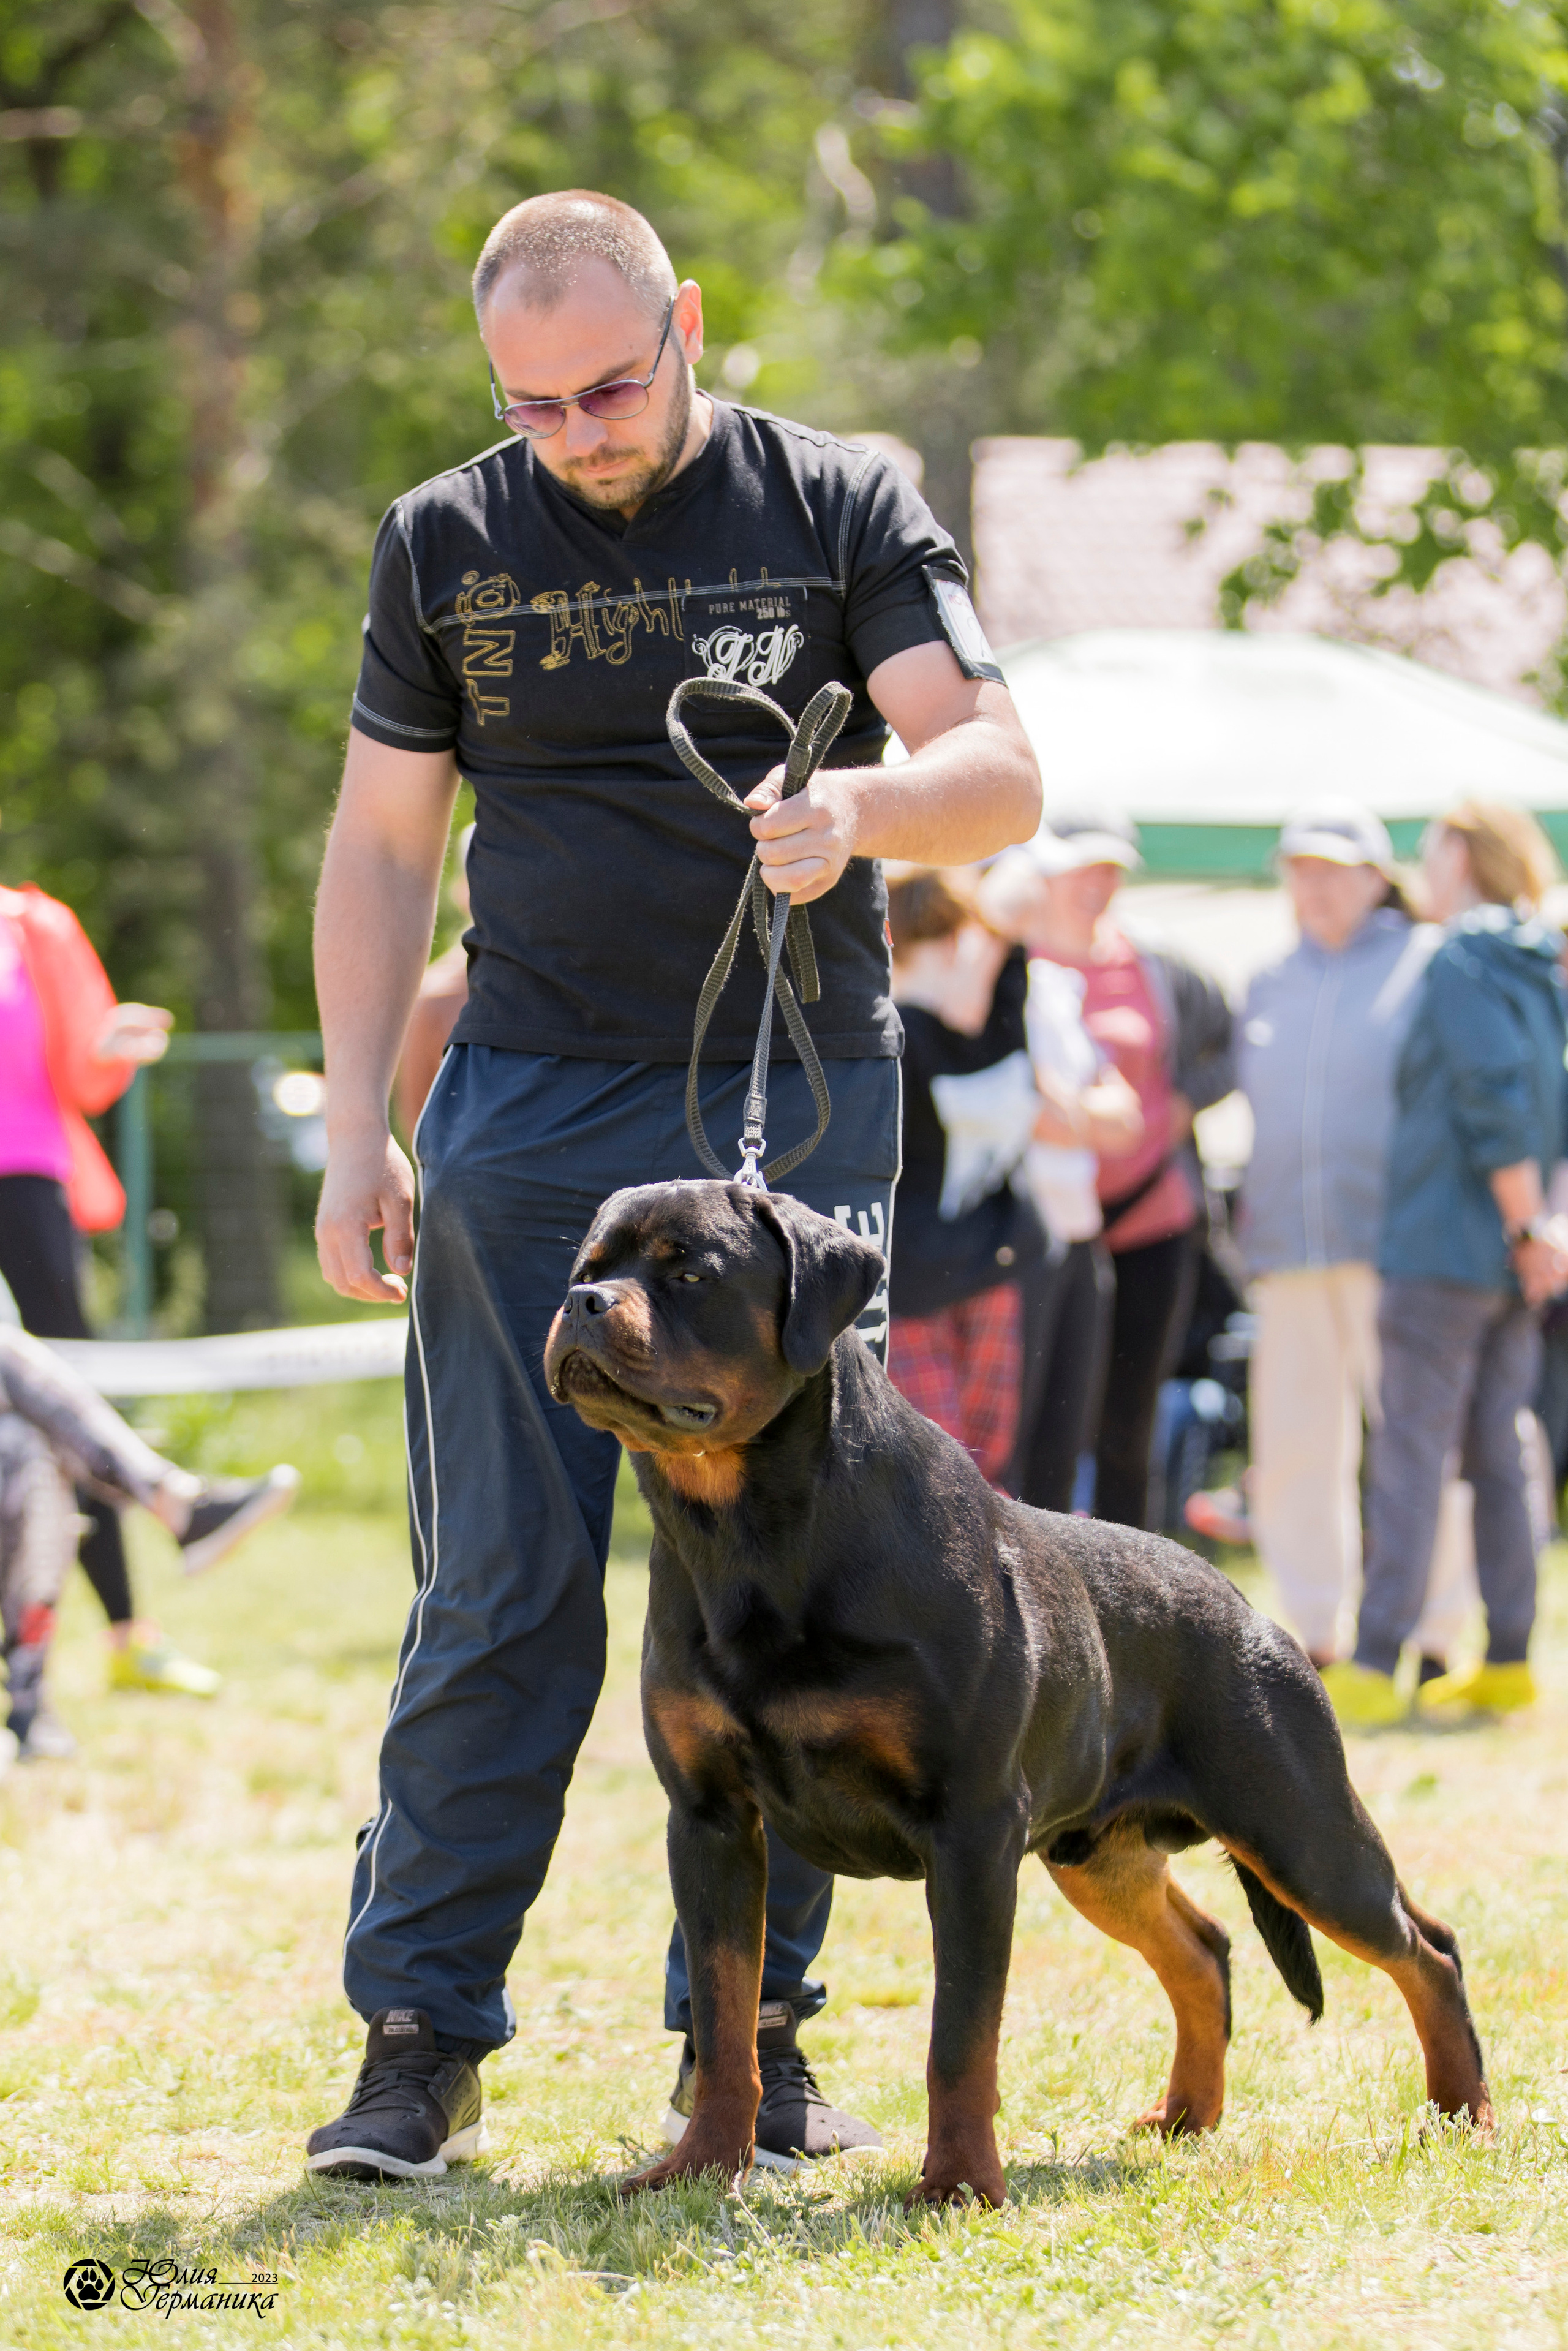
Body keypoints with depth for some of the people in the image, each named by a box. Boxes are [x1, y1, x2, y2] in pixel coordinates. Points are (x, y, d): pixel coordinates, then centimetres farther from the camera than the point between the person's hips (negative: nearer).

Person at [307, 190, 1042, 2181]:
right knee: (499, 1591, -3)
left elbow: (1001, 774, -8)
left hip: (798, 1104, 0)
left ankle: (748, 2042, 8)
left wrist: (859, 802, -29)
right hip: (532, 1107, 1)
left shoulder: (842, 512, 0)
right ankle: (420, 2044, 1)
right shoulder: (445, 546, 6)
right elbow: (381, 846, 10)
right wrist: (355, 1131, 2)